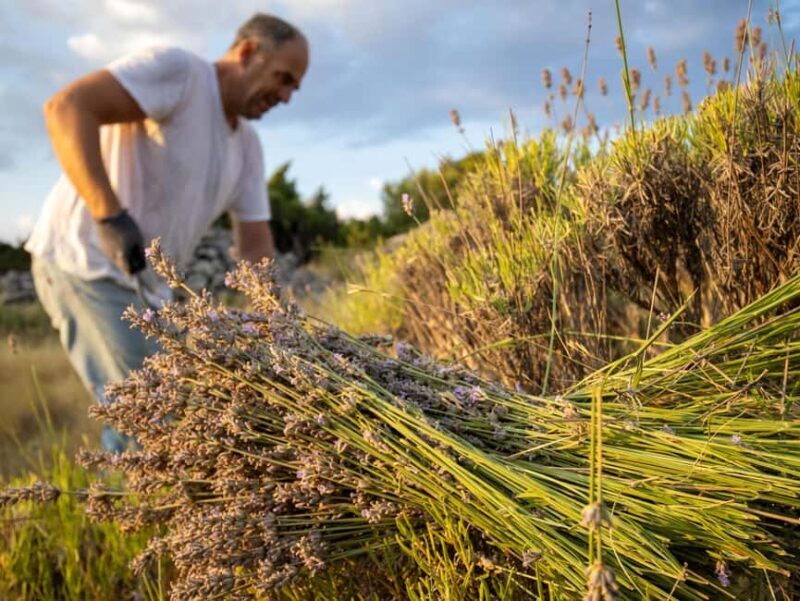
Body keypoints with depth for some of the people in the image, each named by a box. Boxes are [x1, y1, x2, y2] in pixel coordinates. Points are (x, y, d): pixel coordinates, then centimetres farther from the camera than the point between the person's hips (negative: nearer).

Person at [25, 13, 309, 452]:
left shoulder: (248, 146, 11)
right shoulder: (177, 70, -12)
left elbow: (255, 243, 7)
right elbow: (67, 107, -24)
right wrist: (110, 216, -33)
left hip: (146, 283, 9)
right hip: (84, 262, -9)